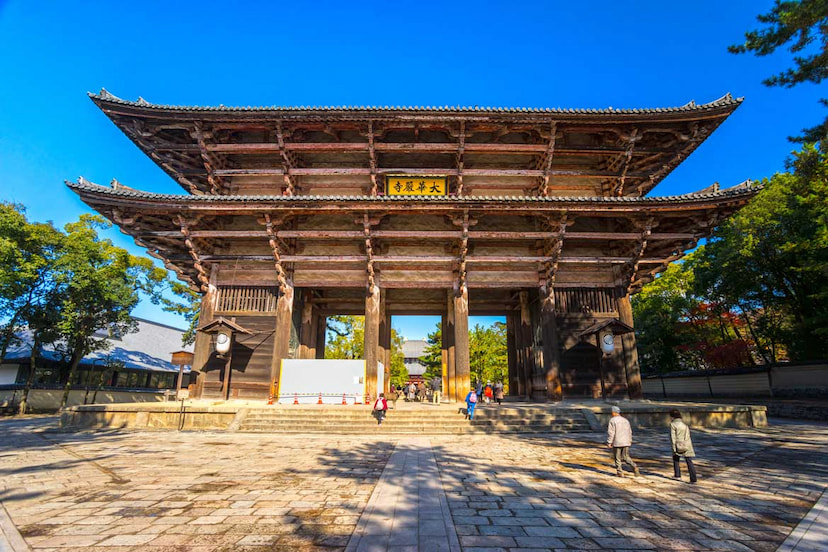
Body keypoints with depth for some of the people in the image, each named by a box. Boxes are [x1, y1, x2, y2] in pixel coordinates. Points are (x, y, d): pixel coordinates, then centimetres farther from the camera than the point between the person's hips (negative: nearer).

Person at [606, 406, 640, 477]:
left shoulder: (612, 420, -9)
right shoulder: (625, 420, 9)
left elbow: (611, 432, -14)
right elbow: (630, 432, 15)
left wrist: (609, 442, -9)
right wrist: (630, 441, 27)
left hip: (617, 442, -5)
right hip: (626, 442, 5)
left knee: (617, 458, 8)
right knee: (626, 457, 13)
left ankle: (620, 473, 10)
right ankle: (634, 467, -9)